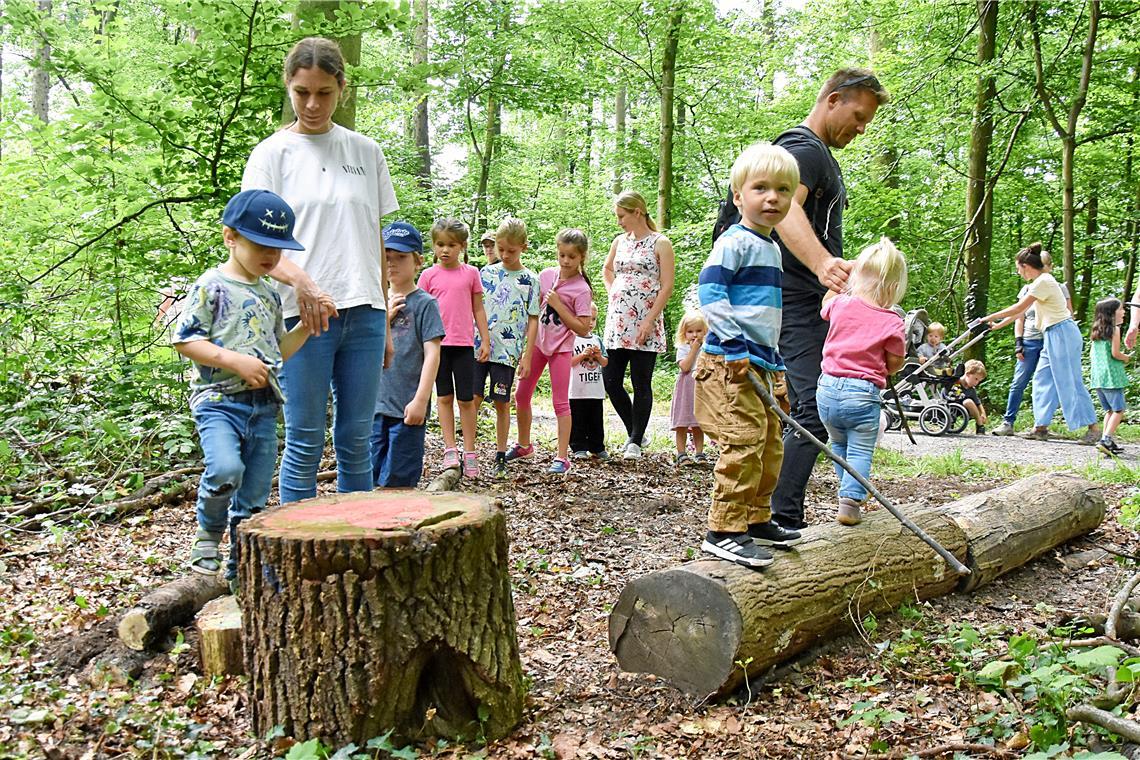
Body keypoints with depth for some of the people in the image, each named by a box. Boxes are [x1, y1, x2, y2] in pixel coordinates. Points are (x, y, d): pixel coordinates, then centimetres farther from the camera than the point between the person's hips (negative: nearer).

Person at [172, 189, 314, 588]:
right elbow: (185, 340, -9)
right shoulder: (211, 286, -4)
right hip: (219, 400, -6)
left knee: (254, 500, 8)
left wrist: (306, 326, 7)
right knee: (225, 469, -31)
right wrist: (236, 361, -17)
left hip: (264, 406, 6)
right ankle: (208, 531, -1)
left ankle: (241, 573, 22)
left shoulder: (270, 295, 16)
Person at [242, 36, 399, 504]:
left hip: (363, 313, 3)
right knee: (305, 442, 0)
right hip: (304, 314, -3)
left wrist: (385, 321, 14)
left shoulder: (366, 152, 12)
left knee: (357, 440, 8)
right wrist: (300, 279, -24)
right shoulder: (271, 154, 3)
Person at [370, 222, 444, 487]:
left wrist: (421, 400, -15)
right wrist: (384, 318, -5)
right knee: (374, 478, 11)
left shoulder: (424, 303, -5)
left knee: (398, 481, 0)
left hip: (406, 406, -5)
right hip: (375, 403, 5)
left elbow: (432, 354, -10)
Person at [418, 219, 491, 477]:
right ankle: (450, 450, 11)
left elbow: (478, 309, 8)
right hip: (438, 343, 1)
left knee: (466, 399, 2)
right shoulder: (429, 275, 4)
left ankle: (470, 452, 8)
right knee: (444, 397, 6)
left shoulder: (470, 273, 4)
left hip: (464, 344, 0)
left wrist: (485, 341, 5)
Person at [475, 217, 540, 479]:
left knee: (502, 403, 5)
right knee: (473, 399, -1)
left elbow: (533, 320, 3)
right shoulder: (486, 273, 9)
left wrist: (527, 355, -2)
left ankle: (501, 457, 14)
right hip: (479, 347, 2)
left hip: (507, 352, -2)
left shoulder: (530, 280, 2)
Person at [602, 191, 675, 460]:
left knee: (641, 384, -2)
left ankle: (636, 441, 7)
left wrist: (649, 321, -15)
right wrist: (613, 294, 14)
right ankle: (635, 432, 19)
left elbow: (667, 287, -8)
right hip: (617, 321, 6)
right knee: (611, 380, 4)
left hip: (645, 324, -6)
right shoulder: (620, 241, 13)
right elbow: (607, 269, 32)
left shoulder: (660, 244, -3)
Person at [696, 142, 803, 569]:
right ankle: (723, 531, -8)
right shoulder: (735, 241, -10)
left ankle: (756, 520, 28)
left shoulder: (771, 247, 19)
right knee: (743, 445, -14)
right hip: (731, 364, -10)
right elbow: (708, 290, -19)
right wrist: (735, 344, -23)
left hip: (761, 363, 10)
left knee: (770, 446, 16)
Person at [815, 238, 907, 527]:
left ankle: (851, 495, 30)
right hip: (862, 395, -4)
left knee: (839, 444, 23)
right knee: (860, 451, 6)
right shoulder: (891, 322, -8)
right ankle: (849, 500, -5)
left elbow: (825, 306, 25)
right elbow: (895, 364, 0)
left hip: (828, 387, 4)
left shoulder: (840, 304, -1)